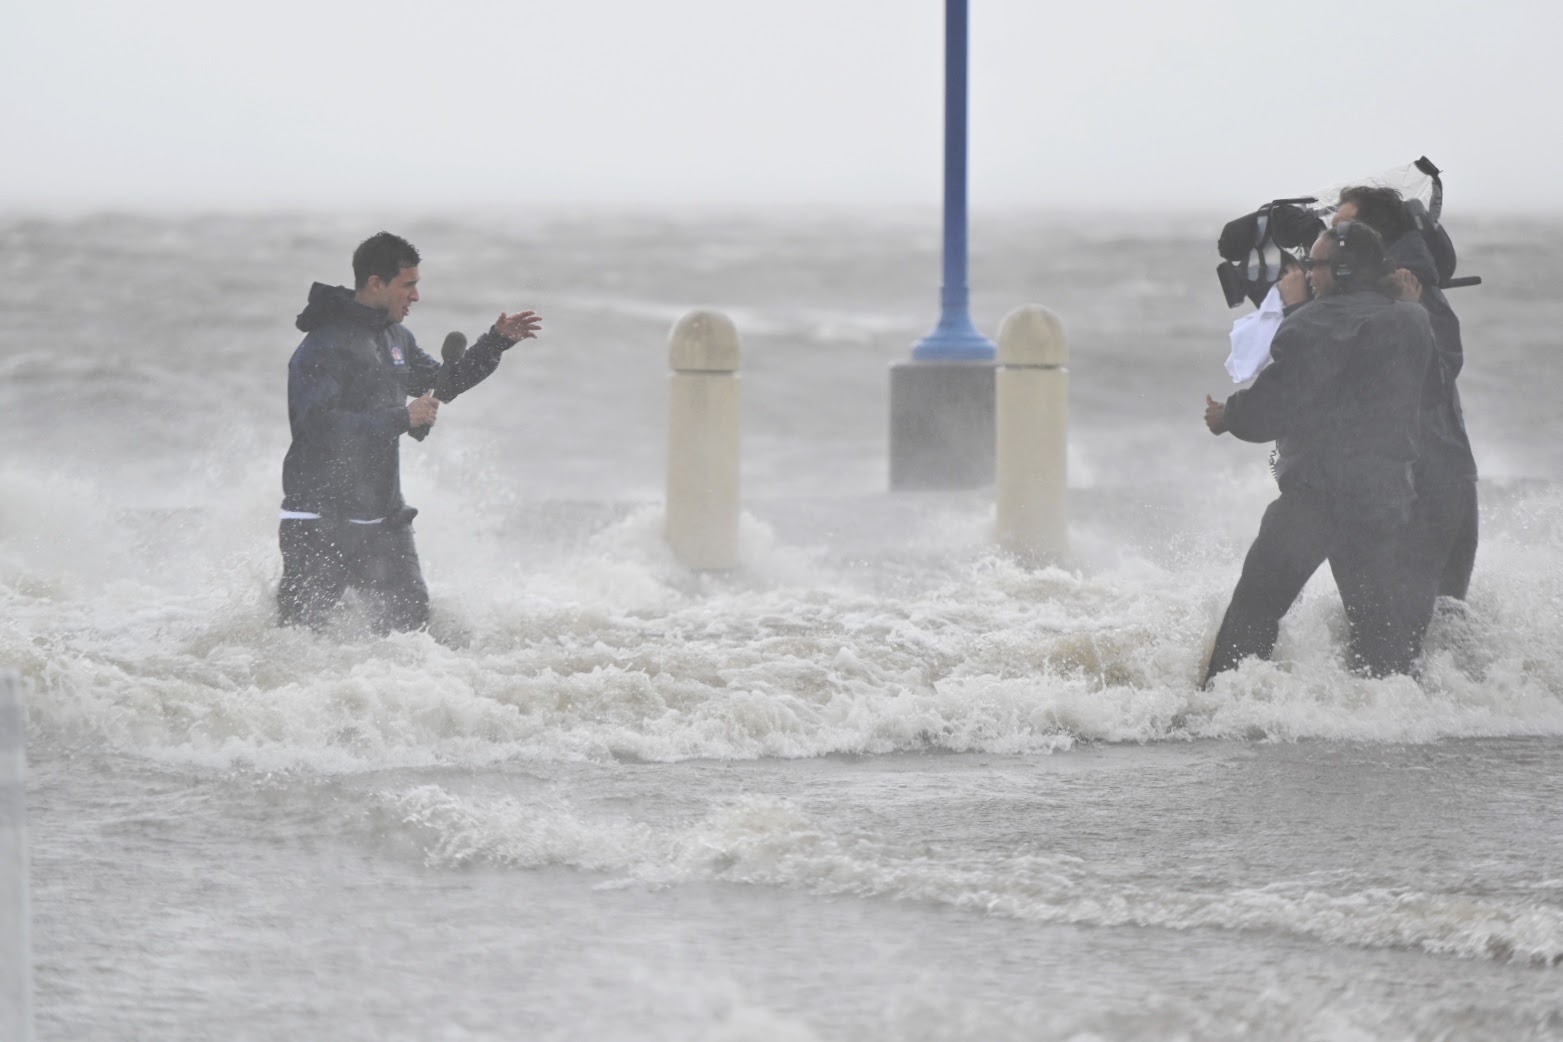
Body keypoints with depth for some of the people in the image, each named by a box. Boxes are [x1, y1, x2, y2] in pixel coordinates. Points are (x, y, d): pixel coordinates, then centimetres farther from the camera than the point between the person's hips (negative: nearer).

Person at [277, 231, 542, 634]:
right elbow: (320, 427, -26)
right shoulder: (324, 347, -15)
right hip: (321, 521, -8)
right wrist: (402, 418, -26)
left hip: (382, 520, 8)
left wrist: (497, 342, 17)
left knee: (410, 623, 4)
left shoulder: (395, 337, 12)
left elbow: (440, 385, 27)